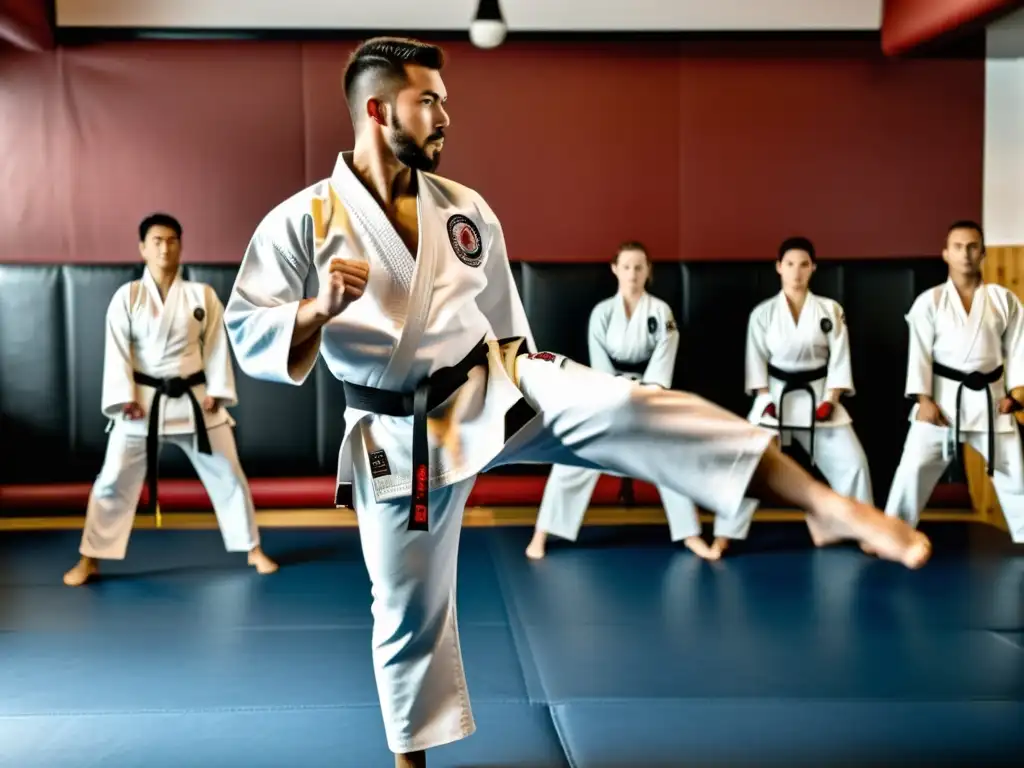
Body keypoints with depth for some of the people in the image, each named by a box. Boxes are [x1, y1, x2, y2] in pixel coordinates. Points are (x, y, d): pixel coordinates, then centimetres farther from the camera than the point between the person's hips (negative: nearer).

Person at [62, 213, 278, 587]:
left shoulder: (202, 295, 1)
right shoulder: (127, 296, -2)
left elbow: (216, 346, 1)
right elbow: (117, 351, -5)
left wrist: (217, 392, -8)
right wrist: (125, 398, -13)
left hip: (194, 399, 1)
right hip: (143, 401, -1)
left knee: (228, 474, 6)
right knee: (114, 481, 1)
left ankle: (253, 550, 21)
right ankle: (89, 559, 14)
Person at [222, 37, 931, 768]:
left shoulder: (467, 209, 4)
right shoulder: (300, 221, -7)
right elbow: (247, 337, -9)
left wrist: (539, 395, 21)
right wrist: (319, 309, -28)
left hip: (493, 387, 1)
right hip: (400, 434, -1)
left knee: (627, 409, -26)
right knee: (409, 610, 9)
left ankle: (825, 501, -31)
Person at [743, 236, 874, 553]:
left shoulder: (830, 310, 1)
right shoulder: (763, 312, -1)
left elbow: (839, 359, -1)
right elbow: (757, 360, -1)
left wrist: (830, 400, -11)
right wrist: (765, 401, -11)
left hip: (818, 397, 1)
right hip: (775, 397, -1)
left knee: (851, 462, -5)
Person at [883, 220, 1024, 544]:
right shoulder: (930, 301, -2)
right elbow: (920, 352, -6)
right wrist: (923, 399, -13)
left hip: (989, 398, 2)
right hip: (943, 398, -2)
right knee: (914, 467, -5)